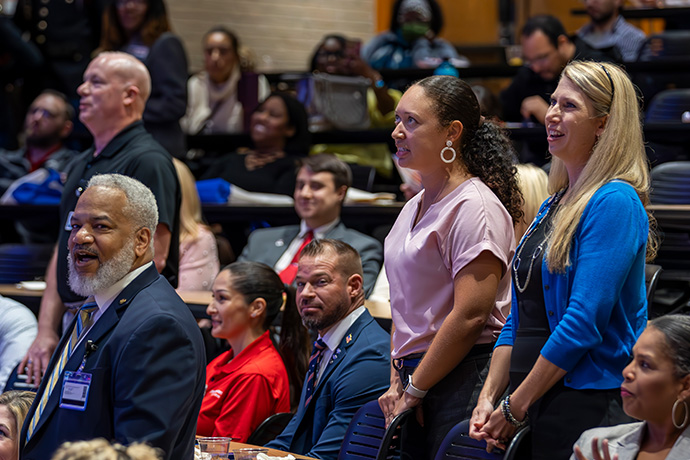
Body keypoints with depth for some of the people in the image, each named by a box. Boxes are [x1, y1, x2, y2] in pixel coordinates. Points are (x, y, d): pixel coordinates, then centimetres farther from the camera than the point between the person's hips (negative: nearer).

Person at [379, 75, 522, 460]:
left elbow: (470, 316, -18)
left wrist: (414, 389, -13)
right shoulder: (414, 208, 16)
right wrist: (396, 382, 7)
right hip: (417, 378, 8)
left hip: (463, 379, -8)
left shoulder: (474, 206, -12)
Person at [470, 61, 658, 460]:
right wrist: (489, 397, 5)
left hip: (588, 408, -8)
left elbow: (583, 322, -18)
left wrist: (515, 408, -15)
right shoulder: (552, 207, 15)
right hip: (535, 405, 8)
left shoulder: (615, 203, -12)